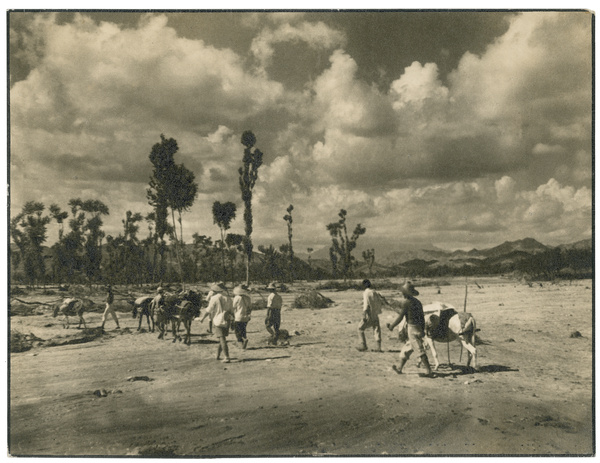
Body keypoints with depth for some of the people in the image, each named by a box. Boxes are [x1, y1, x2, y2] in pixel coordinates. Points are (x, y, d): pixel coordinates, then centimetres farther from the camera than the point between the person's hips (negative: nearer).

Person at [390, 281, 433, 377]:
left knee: (420, 350, -5)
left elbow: (400, 317, -10)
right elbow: (422, 316, 15)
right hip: (419, 329, 9)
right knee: (406, 350, 17)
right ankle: (399, 368, 26)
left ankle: (429, 372, -2)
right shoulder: (417, 301, 13)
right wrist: (422, 330, 20)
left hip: (412, 329, -9)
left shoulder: (405, 302, -11)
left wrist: (391, 326, 3)